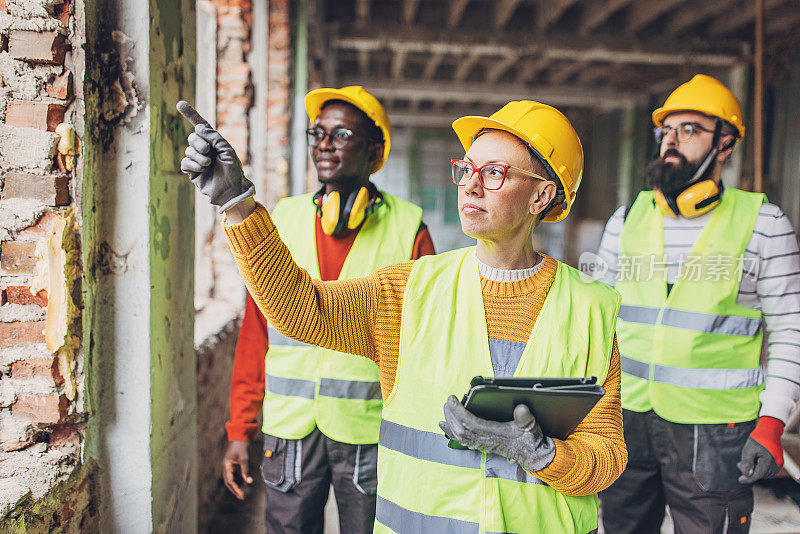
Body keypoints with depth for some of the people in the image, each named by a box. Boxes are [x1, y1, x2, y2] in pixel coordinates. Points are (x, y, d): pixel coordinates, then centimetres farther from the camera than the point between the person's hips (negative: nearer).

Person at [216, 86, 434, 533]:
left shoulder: (408, 228, -4)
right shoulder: (282, 220, 4)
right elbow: (256, 332, 6)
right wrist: (240, 429, 4)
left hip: (372, 432, -2)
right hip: (288, 428, 2)